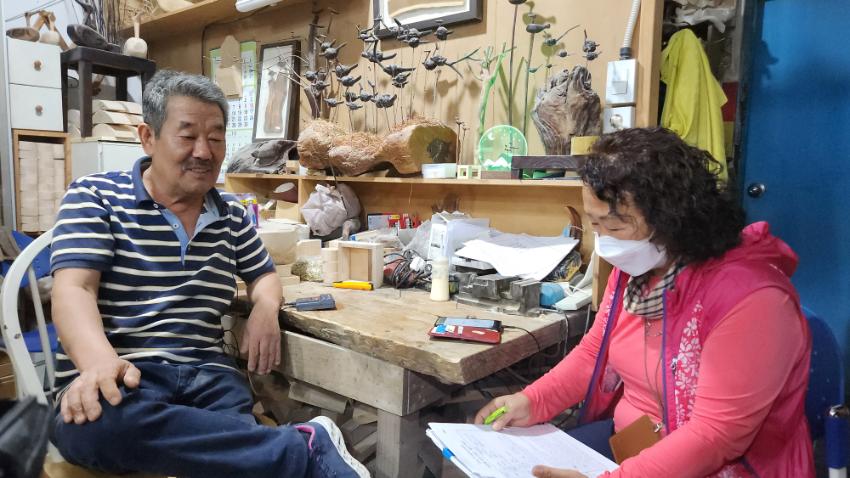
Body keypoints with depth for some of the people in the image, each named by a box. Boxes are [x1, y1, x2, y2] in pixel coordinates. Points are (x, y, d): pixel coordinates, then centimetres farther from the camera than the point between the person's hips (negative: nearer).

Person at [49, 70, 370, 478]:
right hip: (120, 381, -1)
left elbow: (264, 275, 26)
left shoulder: (232, 217, 12)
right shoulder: (95, 198, 1)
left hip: (208, 376, 2)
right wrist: (100, 363, -33)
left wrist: (266, 308, 0)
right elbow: (73, 290, -11)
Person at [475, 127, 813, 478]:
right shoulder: (633, 267, -3)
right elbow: (595, 351, 8)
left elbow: (717, 434, -26)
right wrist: (532, 402, -7)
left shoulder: (751, 298, -26)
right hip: (626, 439, 7)